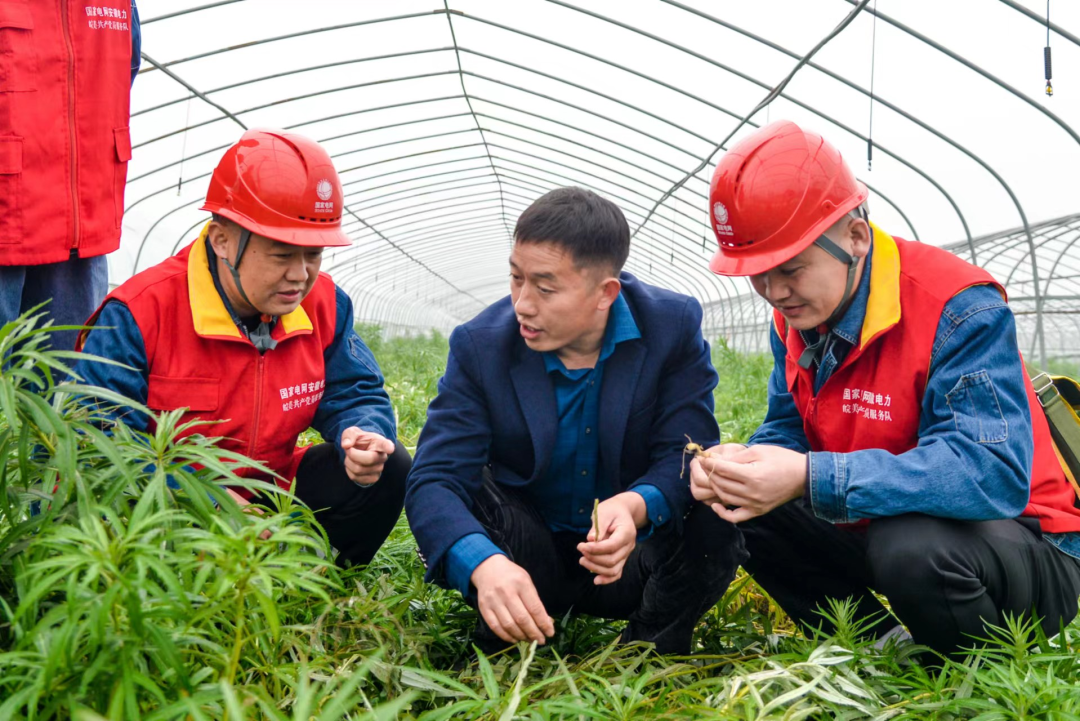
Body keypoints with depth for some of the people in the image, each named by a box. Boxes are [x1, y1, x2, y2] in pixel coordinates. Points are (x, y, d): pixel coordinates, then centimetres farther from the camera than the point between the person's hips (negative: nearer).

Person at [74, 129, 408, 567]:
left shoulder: (324, 304, -4)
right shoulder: (140, 313, -20)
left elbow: (355, 396, 4)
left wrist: (362, 435, -24)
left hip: (267, 497, 5)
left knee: (388, 467, -10)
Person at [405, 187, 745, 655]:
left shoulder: (674, 326, -13)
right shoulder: (480, 346, -15)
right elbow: (434, 479, -24)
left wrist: (636, 507, -42)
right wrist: (484, 564, -46)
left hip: (629, 565, 1)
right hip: (526, 567, 0)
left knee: (713, 513, -28)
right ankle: (508, 655, -8)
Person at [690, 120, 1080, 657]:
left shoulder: (958, 310, -25)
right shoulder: (797, 313, -1)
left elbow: (993, 472, -36)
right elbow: (786, 430, 5)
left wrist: (812, 479, -43)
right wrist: (741, 466, -22)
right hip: (877, 528, 7)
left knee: (912, 547, -38)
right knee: (739, 508, -5)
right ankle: (884, 645, -1)